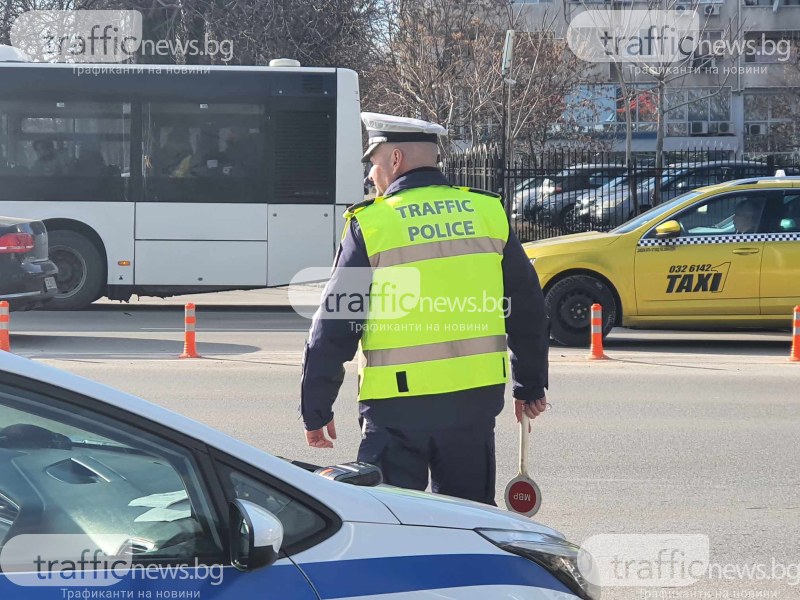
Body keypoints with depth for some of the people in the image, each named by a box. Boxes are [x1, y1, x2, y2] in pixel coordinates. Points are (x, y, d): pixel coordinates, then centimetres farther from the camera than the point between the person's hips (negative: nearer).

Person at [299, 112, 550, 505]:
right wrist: (530, 385, 25)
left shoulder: (370, 224, -6)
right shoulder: (489, 212, 6)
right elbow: (527, 308, 13)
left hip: (398, 404, -4)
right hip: (477, 396, 4)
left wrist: (315, 410, 5)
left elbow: (334, 325, -4)